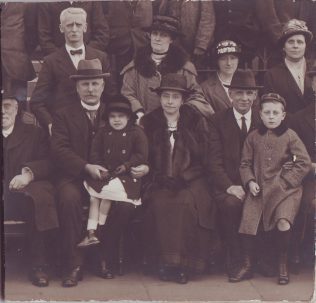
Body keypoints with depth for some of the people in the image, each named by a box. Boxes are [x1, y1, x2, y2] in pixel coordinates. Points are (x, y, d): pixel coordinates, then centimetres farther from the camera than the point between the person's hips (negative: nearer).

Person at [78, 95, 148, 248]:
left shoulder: (136, 132, 1)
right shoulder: (103, 132, 12)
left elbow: (141, 155, -2)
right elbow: (95, 153, 12)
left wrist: (127, 166, -12)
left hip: (127, 175, -4)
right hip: (105, 173, 4)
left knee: (108, 190, -26)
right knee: (93, 195, -18)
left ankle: (98, 229, -12)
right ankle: (91, 232, -20)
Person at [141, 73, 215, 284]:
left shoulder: (196, 122, 9)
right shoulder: (148, 122, 11)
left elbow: (203, 158, 4)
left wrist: (184, 178, -9)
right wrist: (159, 178, -8)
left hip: (190, 181, 0)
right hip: (160, 182, 1)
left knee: (186, 202, -32)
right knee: (160, 203, -32)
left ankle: (184, 263, -25)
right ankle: (165, 261, -24)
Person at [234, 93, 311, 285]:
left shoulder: (290, 136, -1)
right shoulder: (253, 137, 8)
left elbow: (304, 163, -3)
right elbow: (245, 163, 13)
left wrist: (285, 181, -10)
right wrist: (250, 182, -4)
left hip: (285, 189, -3)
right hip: (258, 189, 3)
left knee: (283, 222, -26)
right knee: (247, 223, -13)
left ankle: (283, 266, -3)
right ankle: (247, 266, 9)